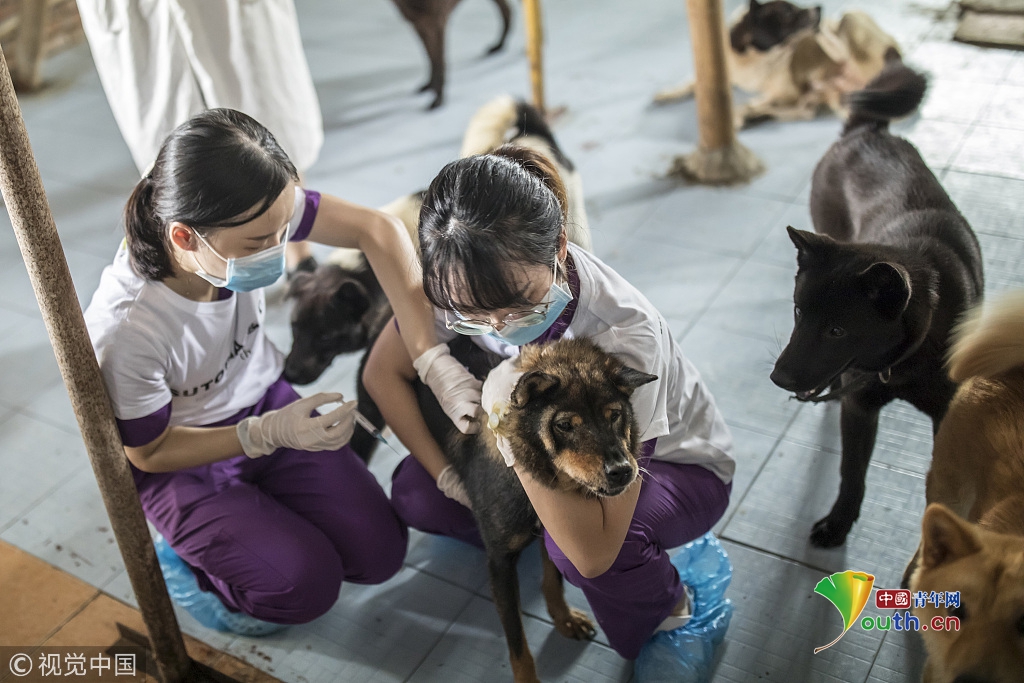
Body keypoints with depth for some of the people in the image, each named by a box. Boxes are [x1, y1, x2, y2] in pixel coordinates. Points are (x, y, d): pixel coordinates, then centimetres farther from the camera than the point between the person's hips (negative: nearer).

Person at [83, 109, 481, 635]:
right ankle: (191, 558, 11)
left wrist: (434, 361, -27)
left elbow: (377, 231, -21)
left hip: (264, 402, 4)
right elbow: (148, 452, -19)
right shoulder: (123, 332, -37)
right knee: (307, 584, -18)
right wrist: (269, 433, -32)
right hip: (179, 458, -4)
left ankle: (261, 505, 23)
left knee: (380, 554, -1)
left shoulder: (247, 219, -29)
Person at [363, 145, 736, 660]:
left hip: (673, 464, -4)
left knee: (576, 549, -36)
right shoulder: (460, 286, -27)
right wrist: (446, 473, -8)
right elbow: (384, 373, -5)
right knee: (415, 495, -13)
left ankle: (663, 606, -1)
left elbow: (592, 555, -42)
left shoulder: (624, 336, -41)